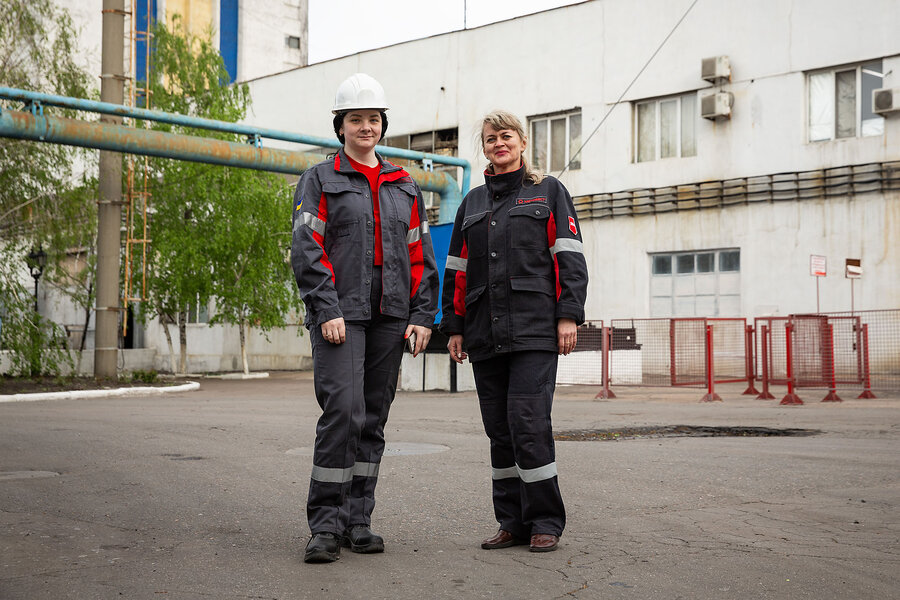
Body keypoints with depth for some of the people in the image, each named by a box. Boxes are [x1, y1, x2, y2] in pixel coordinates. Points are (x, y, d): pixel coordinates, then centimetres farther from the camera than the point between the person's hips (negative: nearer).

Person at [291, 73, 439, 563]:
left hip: (390, 316, 5)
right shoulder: (320, 181, 5)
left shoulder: (404, 187, 17)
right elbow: (307, 250, -5)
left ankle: (357, 521, 14)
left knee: (373, 418, 6)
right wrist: (327, 311, -16)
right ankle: (325, 525, -8)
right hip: (340, 314, -4)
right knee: (343, 410, -16)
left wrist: (423, 315, 4)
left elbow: (420, 255, 15)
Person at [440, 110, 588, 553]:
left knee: (528, 421, -12)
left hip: (534, 329, -5)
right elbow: (456, 269, 19)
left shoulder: (548, 192, 9)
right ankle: (513, 522, 13)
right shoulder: (472, 202, 20)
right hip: (484, 332, 5)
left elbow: (570, 257, 1)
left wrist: (569, 315, -8)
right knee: (499, 428, 5)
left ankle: (545, 521, -1)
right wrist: (454, 327, 12)